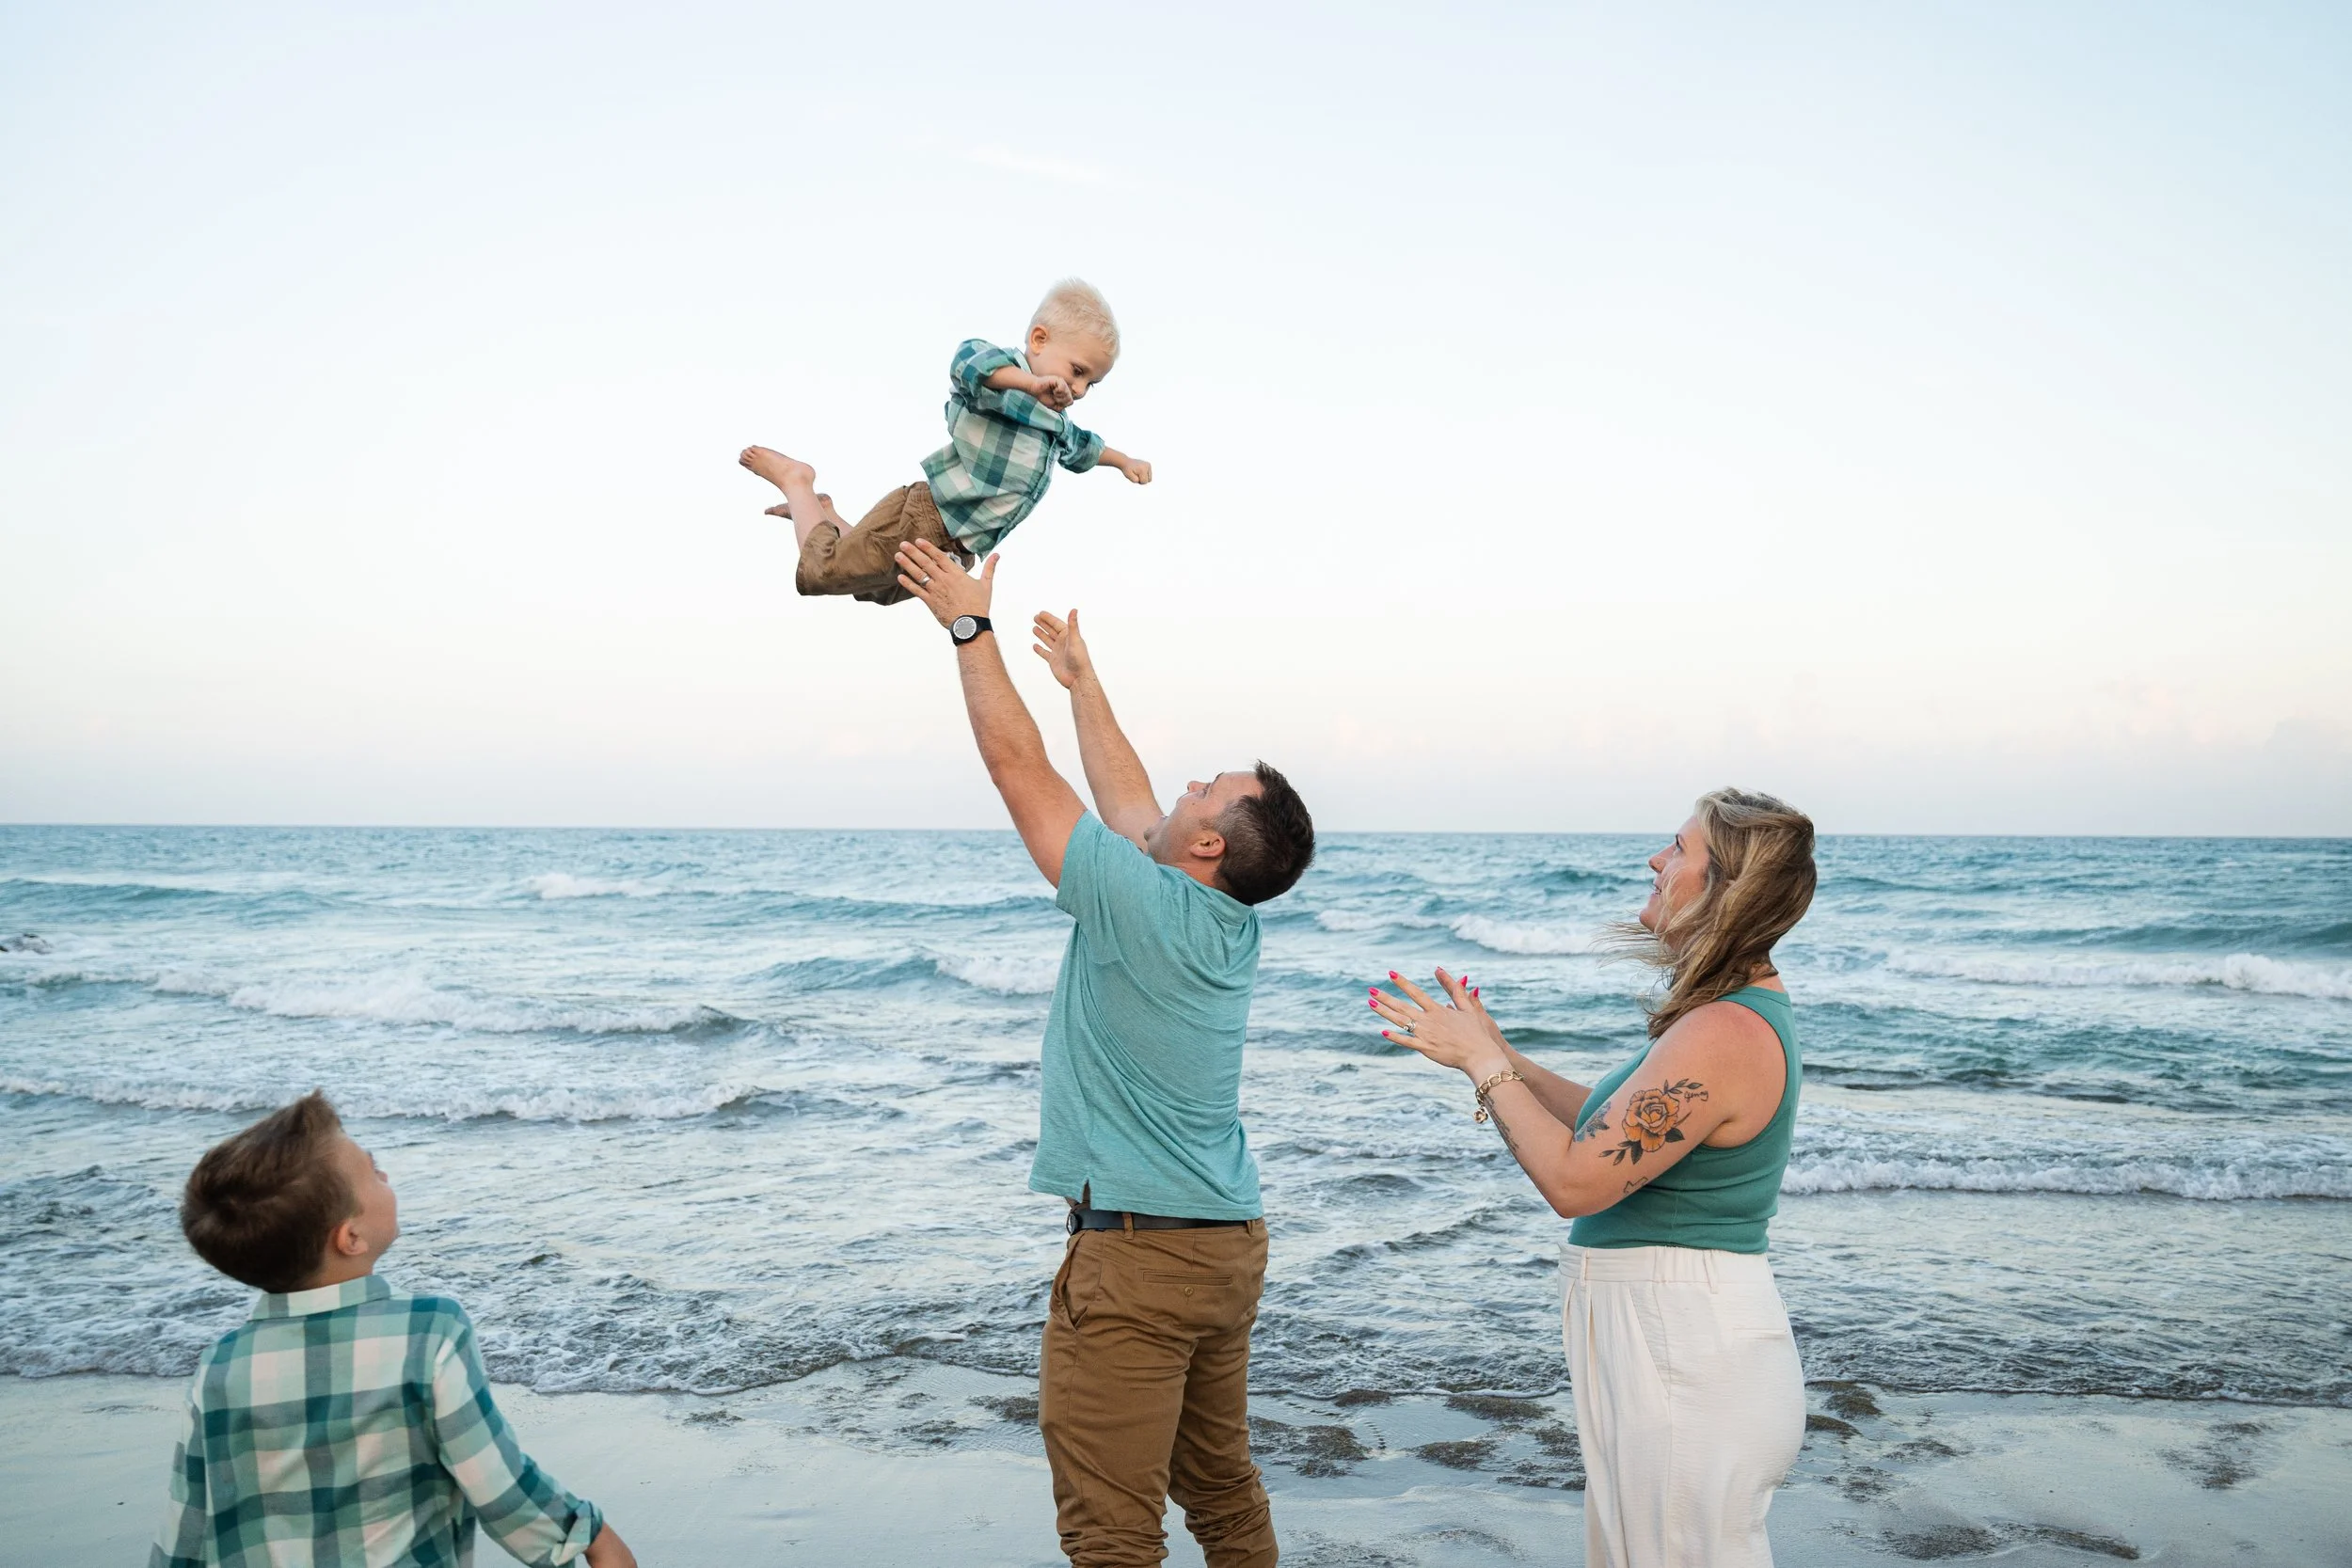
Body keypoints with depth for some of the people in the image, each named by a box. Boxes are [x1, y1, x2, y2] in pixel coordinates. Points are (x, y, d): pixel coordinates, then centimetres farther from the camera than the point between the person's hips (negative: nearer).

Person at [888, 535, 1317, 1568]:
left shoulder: (1140, 903, -17)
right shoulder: (1233, 923, 5)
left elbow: (1018, 765, -11)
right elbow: (1126, 797, 20)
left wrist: (971, 624, -2)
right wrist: (1081, 678, 31)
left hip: (1137, 1249, -9)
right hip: (1231, 1243, 9)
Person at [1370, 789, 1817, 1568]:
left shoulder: (1722, 1035, -25)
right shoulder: (1740, 1010, 9)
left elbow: (1576, 1180, -24)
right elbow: (1613, 1126, 16)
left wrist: (1481, 1064, -14)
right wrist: (1499, 1056, 12)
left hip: (1681, 1349, -11)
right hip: (1667, 1330, 11)